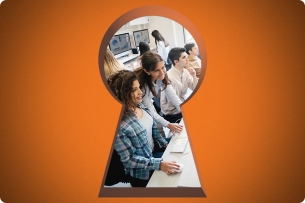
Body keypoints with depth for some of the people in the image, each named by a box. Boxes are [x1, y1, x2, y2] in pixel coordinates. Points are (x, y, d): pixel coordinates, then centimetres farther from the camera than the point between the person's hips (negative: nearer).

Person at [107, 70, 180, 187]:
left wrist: (165, 144, 2)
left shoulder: (139, 106, -7)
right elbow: (129, 159, -26)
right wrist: (159, 164, -31)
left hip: (155, 151, 7)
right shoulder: (118, 125, -32)